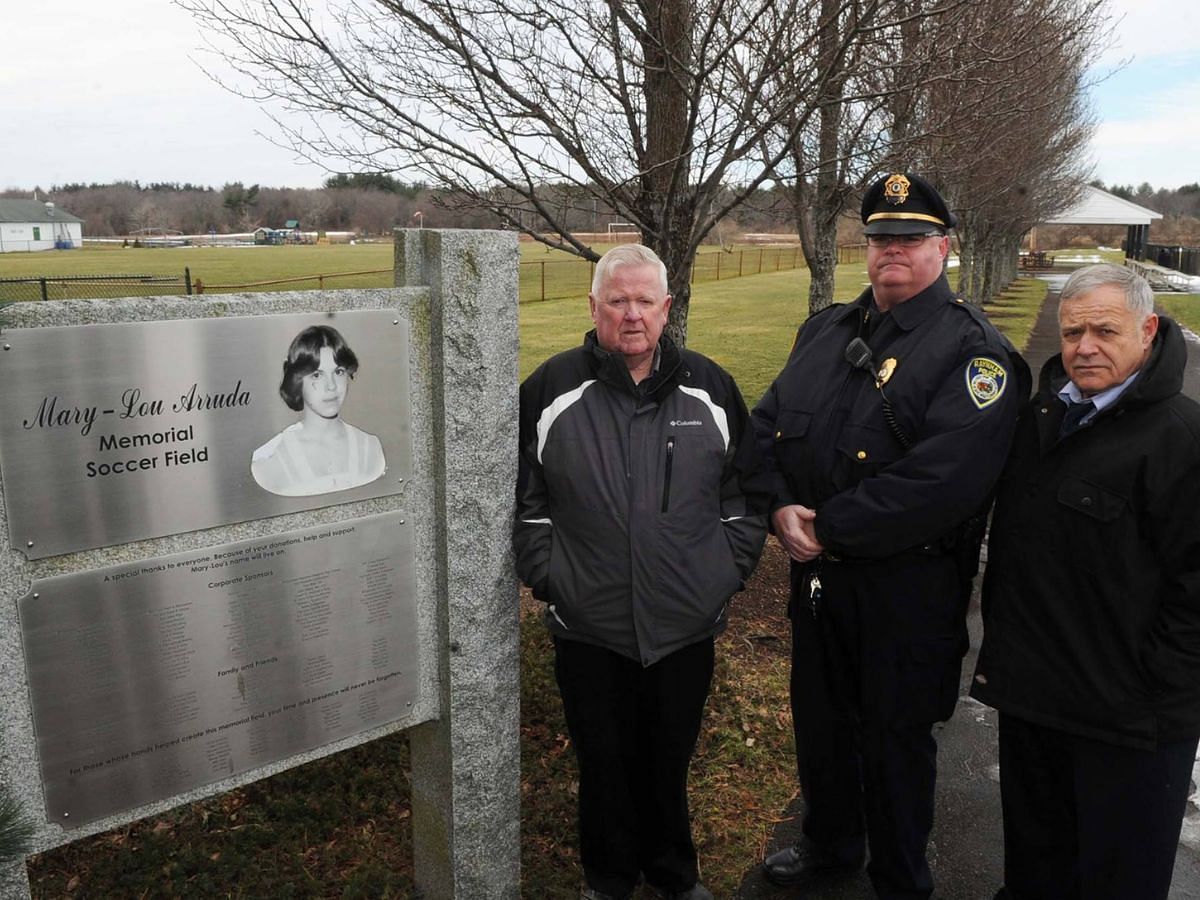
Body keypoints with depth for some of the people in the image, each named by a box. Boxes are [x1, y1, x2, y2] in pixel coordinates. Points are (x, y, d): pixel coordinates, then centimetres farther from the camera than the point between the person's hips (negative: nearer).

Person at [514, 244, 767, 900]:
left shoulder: (710, 388, 1)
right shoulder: (552, 389, -4)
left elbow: (747, 491, 7)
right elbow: (523, 499, 1)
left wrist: (729, 573, 1)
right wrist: (547, 577, -4)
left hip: (686, 625, 1)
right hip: (588, 629, -1)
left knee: (669, 761, 20)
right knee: (603, 762, 16)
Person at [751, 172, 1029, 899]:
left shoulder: (973, 350, -15)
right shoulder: (827, 330, 8)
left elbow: (942, 482, -27)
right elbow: (768, 423, 6)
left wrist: (829, 527, -21)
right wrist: (781, 507, -12)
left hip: (908, 588, -6)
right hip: (817, 572, 7)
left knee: (895, 740, 12)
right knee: (820, 721, 23)